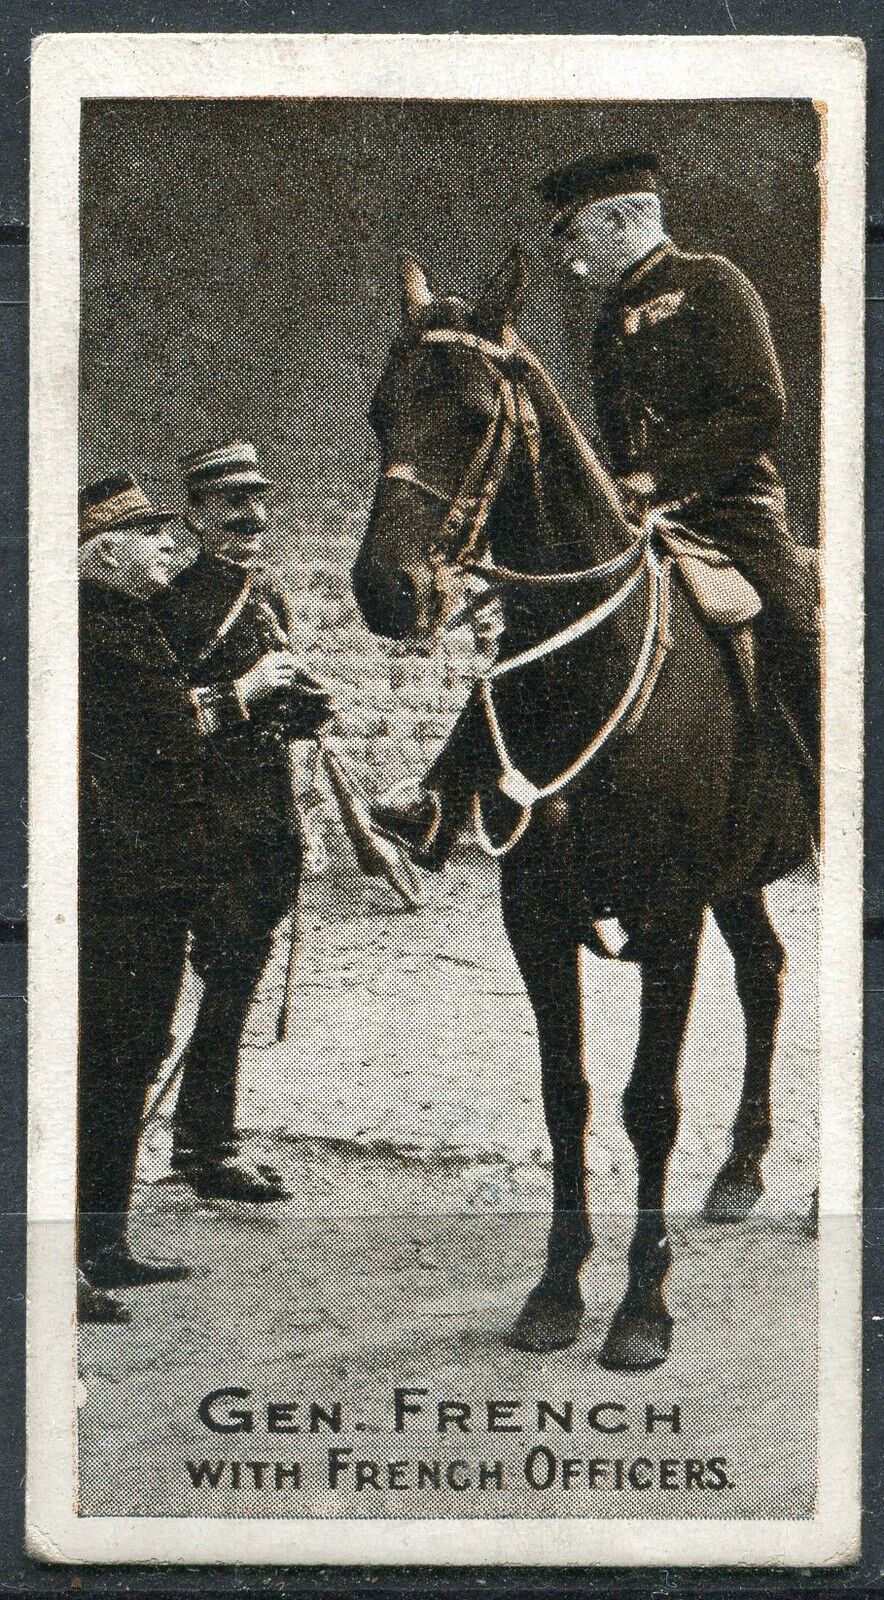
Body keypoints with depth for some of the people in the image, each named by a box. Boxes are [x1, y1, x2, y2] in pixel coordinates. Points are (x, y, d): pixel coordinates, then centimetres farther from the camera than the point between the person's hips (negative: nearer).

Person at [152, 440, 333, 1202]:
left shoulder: (268, 596, 14)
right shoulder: (178, 601, -11)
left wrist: (304, 704, 2)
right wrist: (245, 692, -22)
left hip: (270, 817, 8)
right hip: (219, 818, -8)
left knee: (233, 984, 14)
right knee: (227, 982, -5)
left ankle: (197, 1140, 24)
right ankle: (212, 1151, 5)